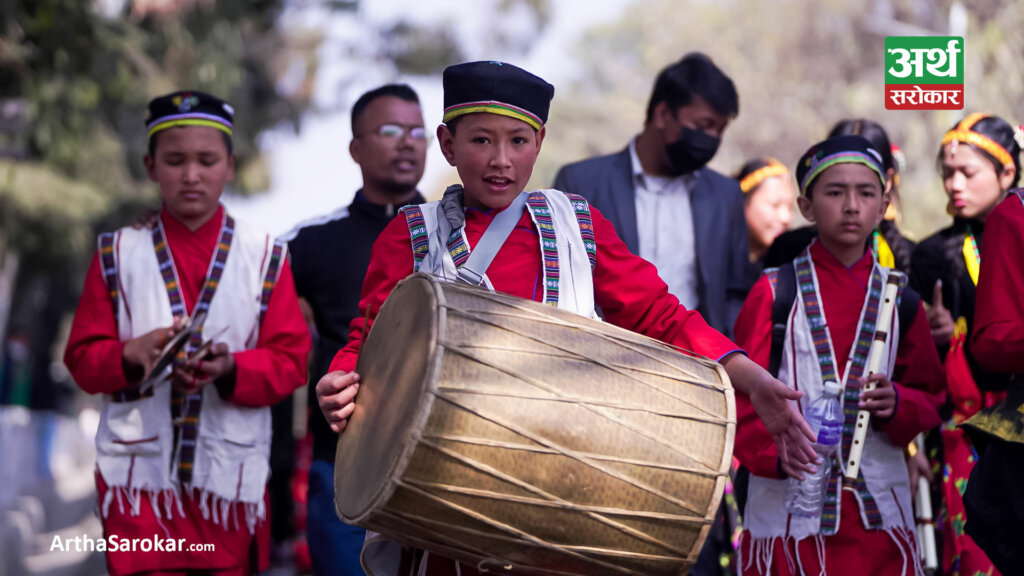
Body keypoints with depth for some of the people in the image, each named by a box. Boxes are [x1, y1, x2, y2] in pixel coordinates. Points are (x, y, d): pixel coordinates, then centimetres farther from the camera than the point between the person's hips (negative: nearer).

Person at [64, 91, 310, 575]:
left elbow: (290, 361, 1)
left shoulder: (265, 255, 7)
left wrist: (230, 368, -18)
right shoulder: (118, 253, 7)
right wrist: (133, 354, -17)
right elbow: (82, 358, 4)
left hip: (231, 475, 1)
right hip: (139, 474, -1)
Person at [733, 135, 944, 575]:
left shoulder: (899, 299, 10)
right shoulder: (775, 292, 1)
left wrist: (898, 404, -9)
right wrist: (776, 453, -18)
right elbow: (742, 394, -2)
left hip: (879, 510, 3)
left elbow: (930, 398, 13)